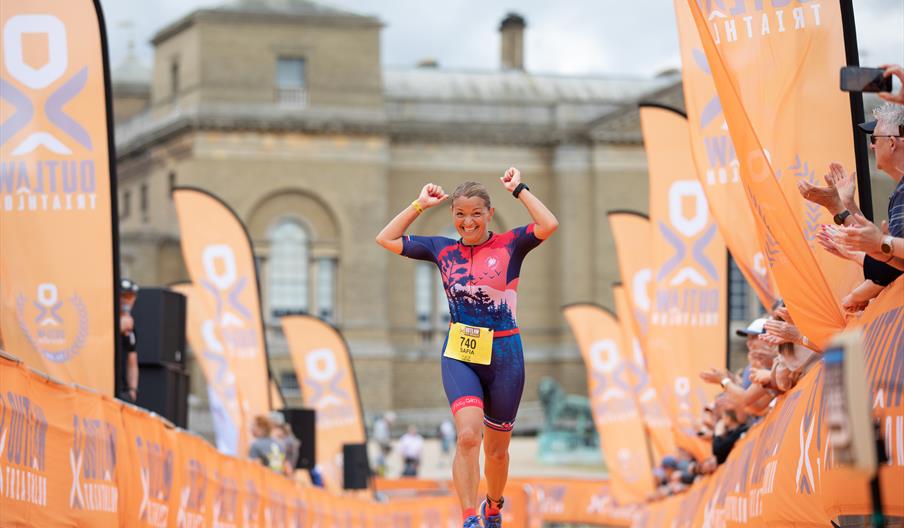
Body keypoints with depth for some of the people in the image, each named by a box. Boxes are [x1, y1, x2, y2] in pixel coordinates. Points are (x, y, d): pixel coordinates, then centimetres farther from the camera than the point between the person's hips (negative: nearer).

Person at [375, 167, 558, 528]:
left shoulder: (509, 245, -2)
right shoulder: (443, 250, 7)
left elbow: (549, 225, -19)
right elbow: (386, 239, 11)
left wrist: (518, 189, -10)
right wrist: (420, 204, 9)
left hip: (503, 356, -1)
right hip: (459, 356, 1)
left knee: (497, 449, 13)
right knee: (468, 434, -22)